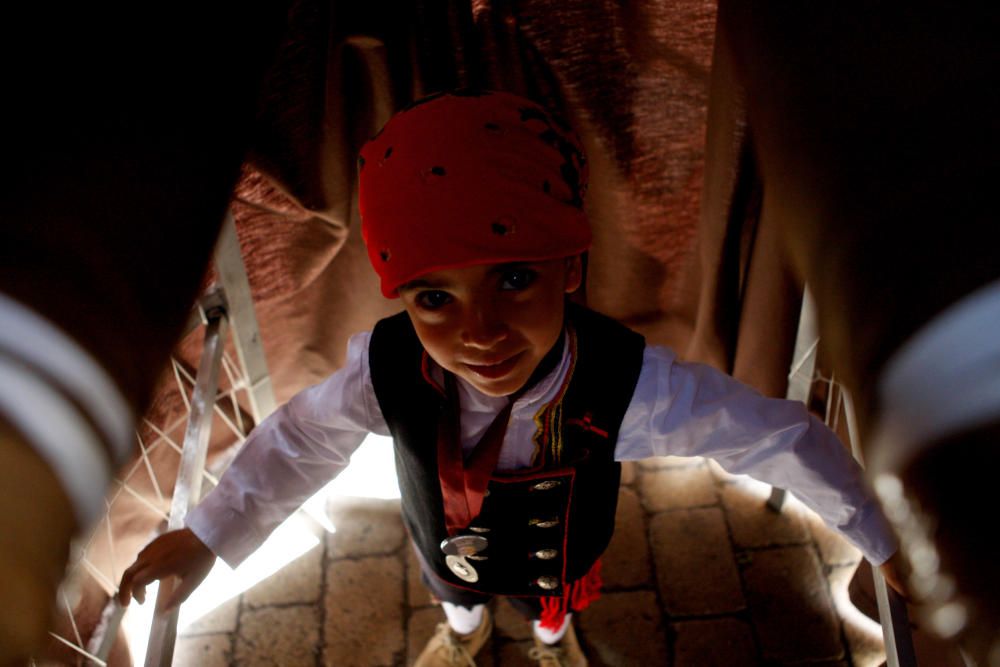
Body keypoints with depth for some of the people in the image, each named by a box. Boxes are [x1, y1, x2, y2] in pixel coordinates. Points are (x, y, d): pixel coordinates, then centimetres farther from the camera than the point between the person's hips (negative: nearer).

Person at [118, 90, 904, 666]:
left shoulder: (626, 383, -45)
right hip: (447, 552, 1)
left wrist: (878, 541, -19)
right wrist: (207, 535, -10)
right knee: (455, 590, 37)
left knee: (555, 603, 36)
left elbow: (783, 438, -32)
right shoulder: (386, 370, -39)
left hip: (560, 555, 0)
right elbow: (301, 438, -19)